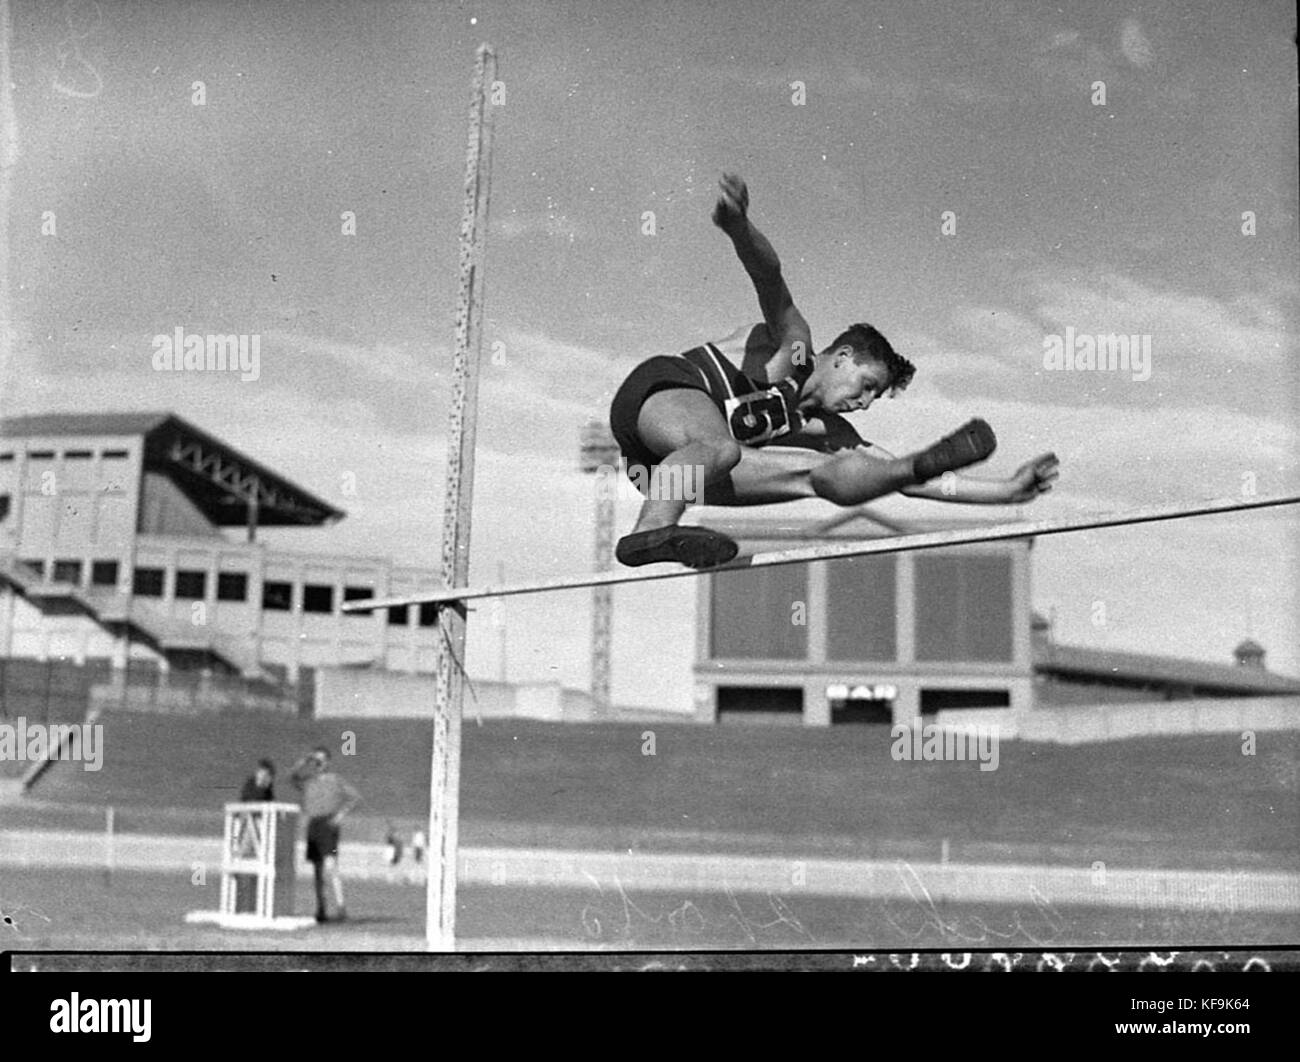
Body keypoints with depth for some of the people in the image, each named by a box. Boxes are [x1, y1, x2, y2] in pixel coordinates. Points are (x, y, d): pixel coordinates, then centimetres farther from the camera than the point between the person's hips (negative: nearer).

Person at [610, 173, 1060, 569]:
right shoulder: (793, 344, 1)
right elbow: (770, 279, -20)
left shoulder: (828, 432, 19)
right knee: (720, 446, -41)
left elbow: (912, 483, 17)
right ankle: (651, 531, -54)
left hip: (679, 460, 7)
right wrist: (739, 228, -42)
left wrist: (1008, 491, 11)